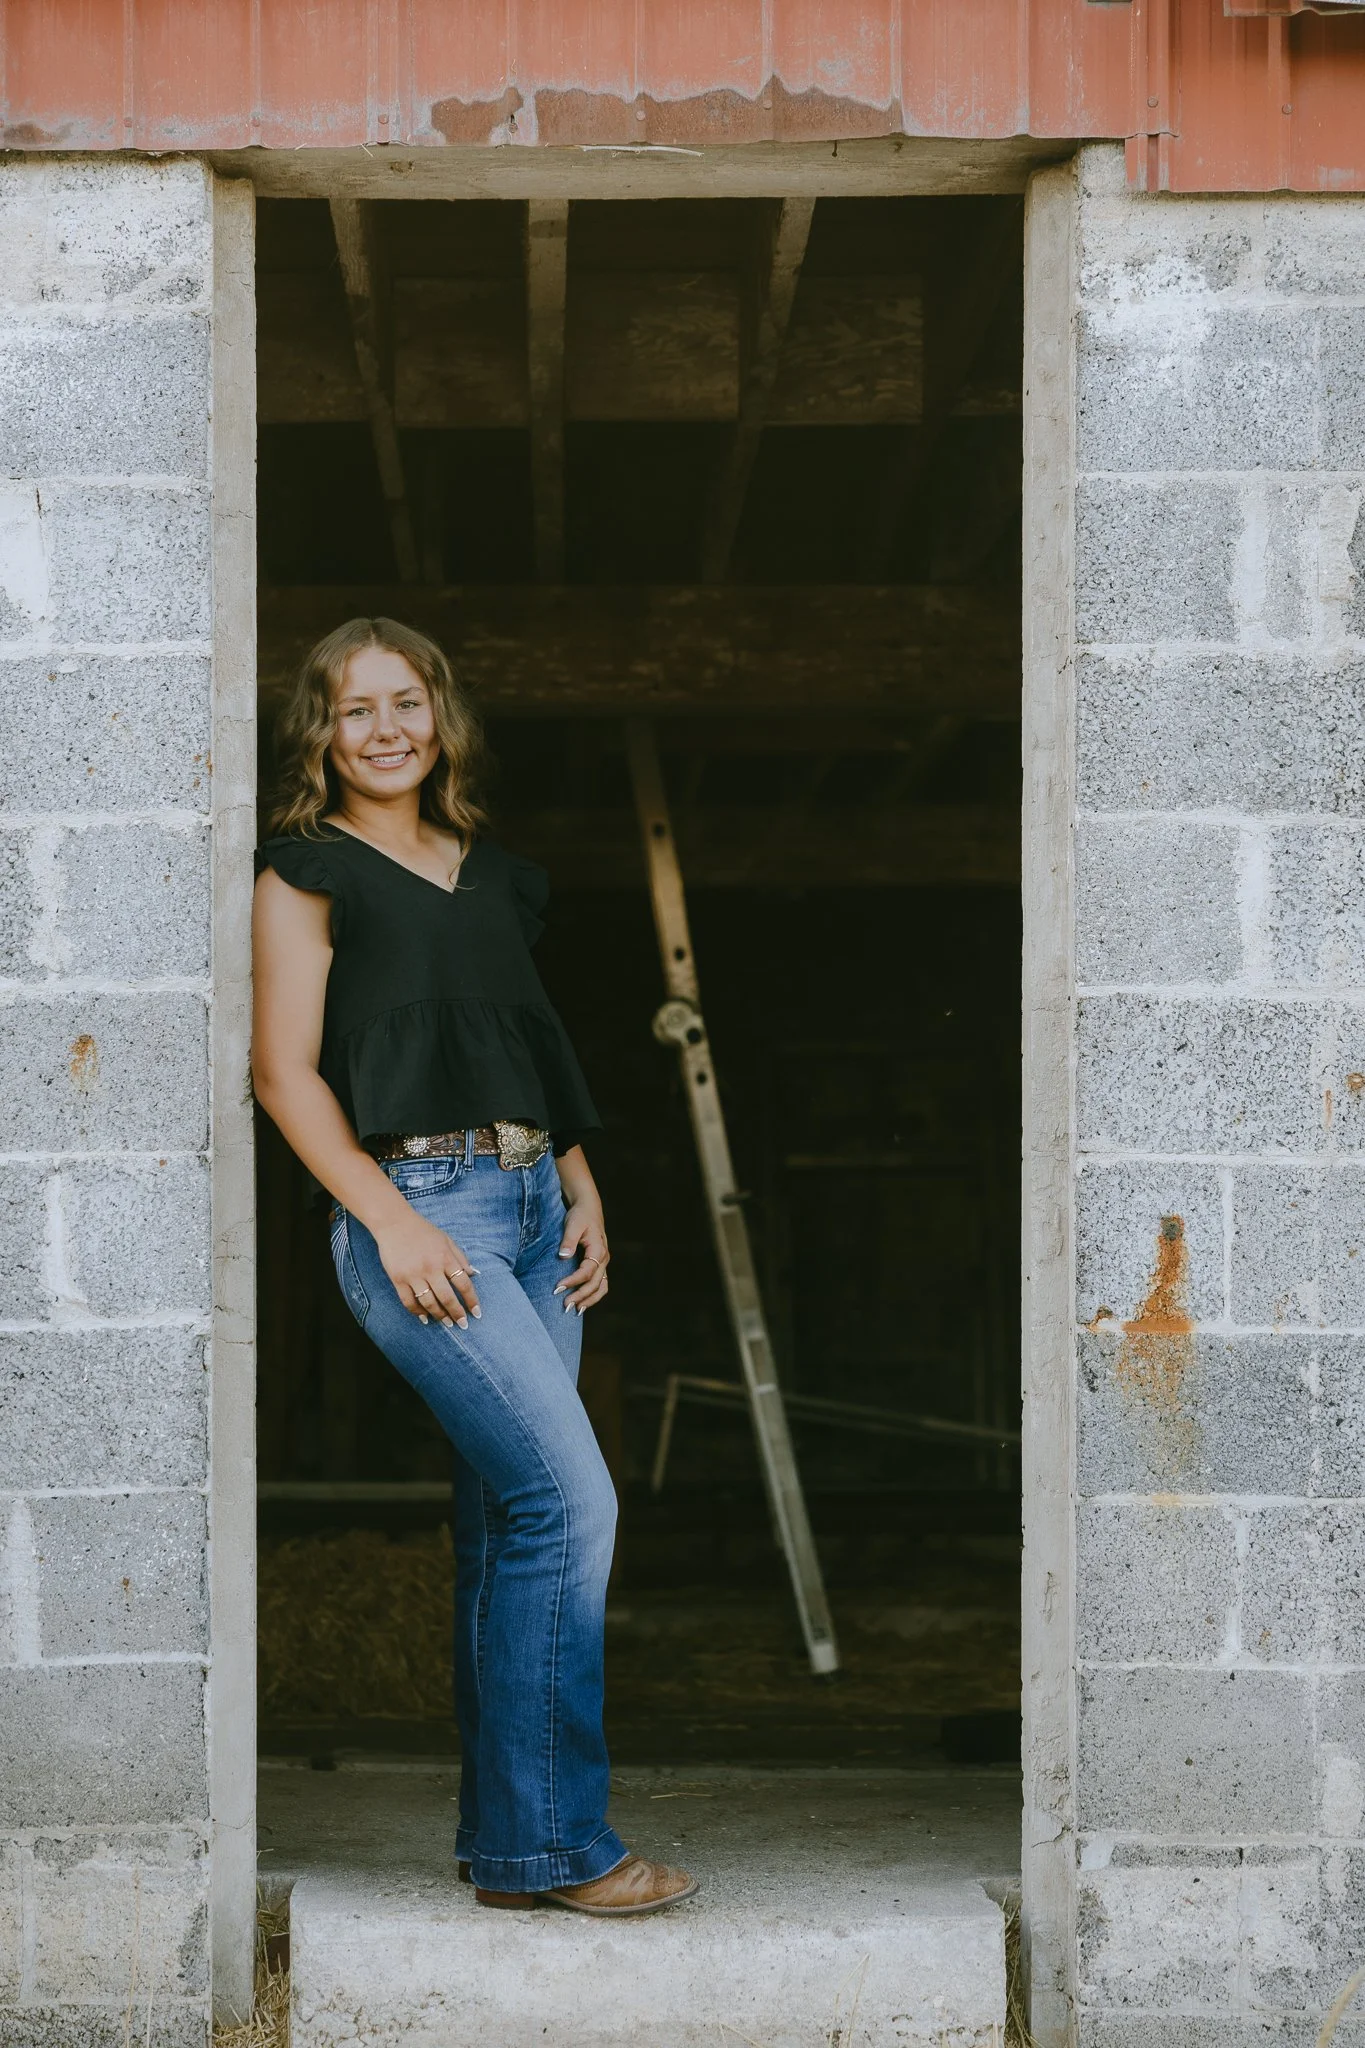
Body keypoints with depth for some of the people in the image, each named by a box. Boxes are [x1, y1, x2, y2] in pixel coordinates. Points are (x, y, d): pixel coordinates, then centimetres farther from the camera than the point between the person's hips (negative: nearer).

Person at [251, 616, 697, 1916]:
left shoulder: (491, 871, 20)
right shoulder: (306, 874, 1)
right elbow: (286, 1073, -5)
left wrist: (580, 1188, 10)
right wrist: (392, 1221, -14)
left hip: (529, 1201, 7)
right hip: (419, 1203, -7)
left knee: (509, 1521, 6)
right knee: (570, 1496, -15)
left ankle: (502, 1837, 13)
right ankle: (552, 1840, -9)